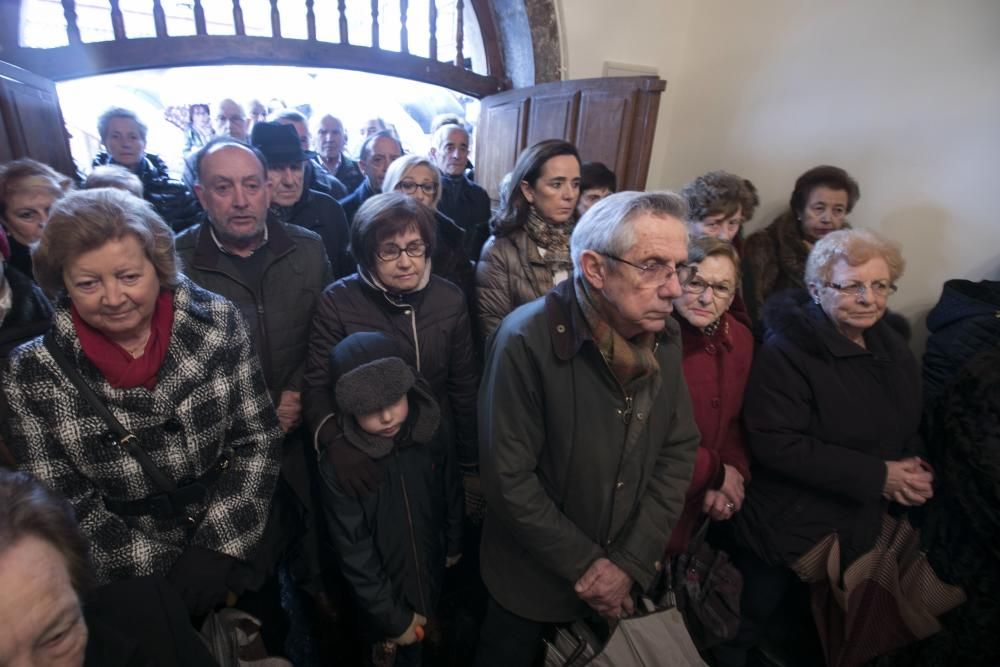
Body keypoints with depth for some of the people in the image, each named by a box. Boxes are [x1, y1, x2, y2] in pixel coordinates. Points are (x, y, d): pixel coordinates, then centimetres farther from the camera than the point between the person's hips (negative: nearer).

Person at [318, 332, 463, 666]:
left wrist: (453, 549, 14)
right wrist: (393, 617, -14)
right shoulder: (338, 467, -25)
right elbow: (354, 553, -19)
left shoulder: (430, 443, -15)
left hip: (433, 586, 3)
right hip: (383, 601, -3)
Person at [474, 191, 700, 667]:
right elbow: (509, 478, -23)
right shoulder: (527, 340, -27)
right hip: (535, 579, -4)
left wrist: (632, 562, -9)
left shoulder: (664, 336, -8)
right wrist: (584, 564, -14)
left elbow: (679, 450, -4)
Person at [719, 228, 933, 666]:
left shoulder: (893, 349, 5)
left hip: (860, 532, 7)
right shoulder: (787, 350, -21)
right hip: (785, 531, -7)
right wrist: (878, 476, -22)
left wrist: (913, 469, -6)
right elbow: (777, 445, -27)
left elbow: (908, 430, 15)